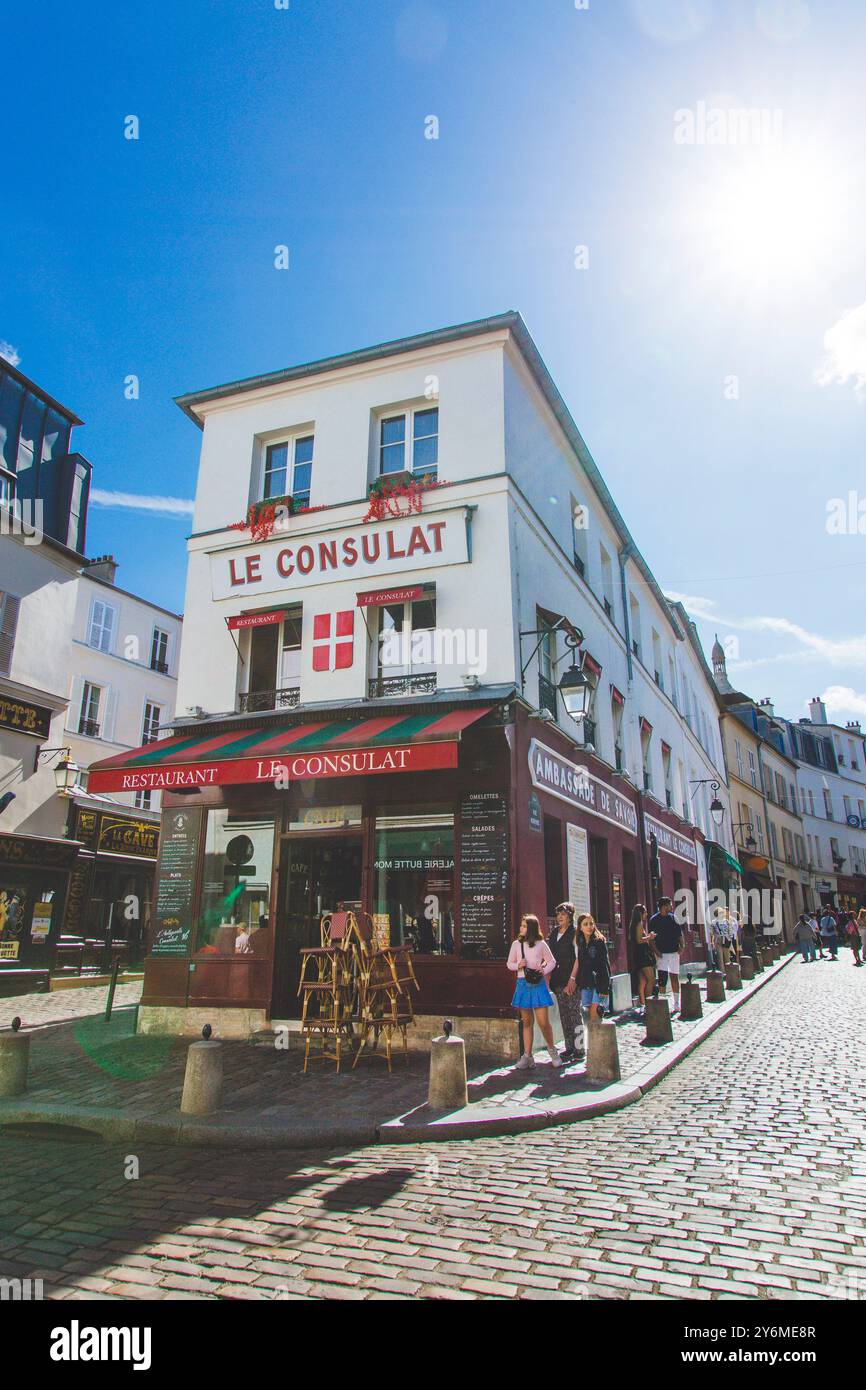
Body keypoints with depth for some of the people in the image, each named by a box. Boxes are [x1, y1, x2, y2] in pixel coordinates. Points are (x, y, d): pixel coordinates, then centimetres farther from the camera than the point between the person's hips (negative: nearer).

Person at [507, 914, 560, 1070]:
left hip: (538, 984, -2)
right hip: (522, 984, 2)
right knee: (527, 1022, 7)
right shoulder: (516, 944, 5)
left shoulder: (541, 944, -1)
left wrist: (544, 970, -11)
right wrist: (518, 965, -9)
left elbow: (552, 961, 7)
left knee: (543, 1021, -4)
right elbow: (509, 964, 11)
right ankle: (527, 1056, 14)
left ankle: (552, 1049, 20)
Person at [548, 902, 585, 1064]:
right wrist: (549, 977, 8)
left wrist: (572, 978, -18)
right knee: (564, 1013, 10)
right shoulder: (553, 933, 12)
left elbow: (578, 957, -11)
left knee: (574, 1011, -4)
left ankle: (579, 1050, 2)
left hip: (571, 978, -6)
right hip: (558, 979, 6)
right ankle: (569, 1048, 18)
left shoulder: (574, 933, -6)